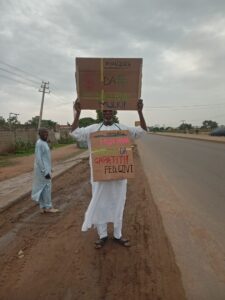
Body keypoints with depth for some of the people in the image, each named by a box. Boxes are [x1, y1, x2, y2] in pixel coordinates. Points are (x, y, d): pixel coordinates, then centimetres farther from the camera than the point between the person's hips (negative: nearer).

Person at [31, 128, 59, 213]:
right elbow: (38, 159, -21)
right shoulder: (39, 143, -18)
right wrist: (45, 172, -22)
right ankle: (48, 207, 10)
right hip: (43, 169, -9)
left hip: (45, 168, 9)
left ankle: (42, 207, 19)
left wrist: (49, 169, 20)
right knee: (47, 187, -1)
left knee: (43, 188, 12)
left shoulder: (44, 143, 11)